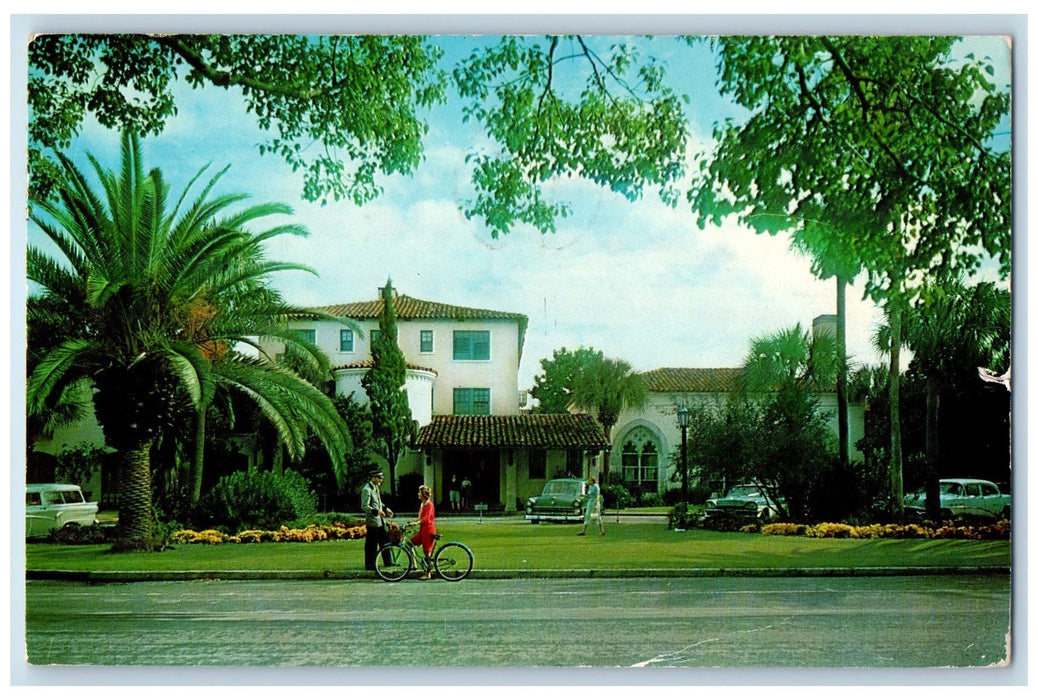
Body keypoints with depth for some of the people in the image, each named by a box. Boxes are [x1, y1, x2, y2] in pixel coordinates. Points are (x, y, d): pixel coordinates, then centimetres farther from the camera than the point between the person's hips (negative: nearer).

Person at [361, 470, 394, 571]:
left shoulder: (376, 487, 13)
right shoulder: (367, 490, -17)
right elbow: (364, 506, -21)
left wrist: (385, 509, 13)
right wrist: (376, 511, -29)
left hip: (380, 520, 9)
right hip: (372, 521, -9)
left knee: (386, 541, 14)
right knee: (371, 545, -1)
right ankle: (370, 566, 7)